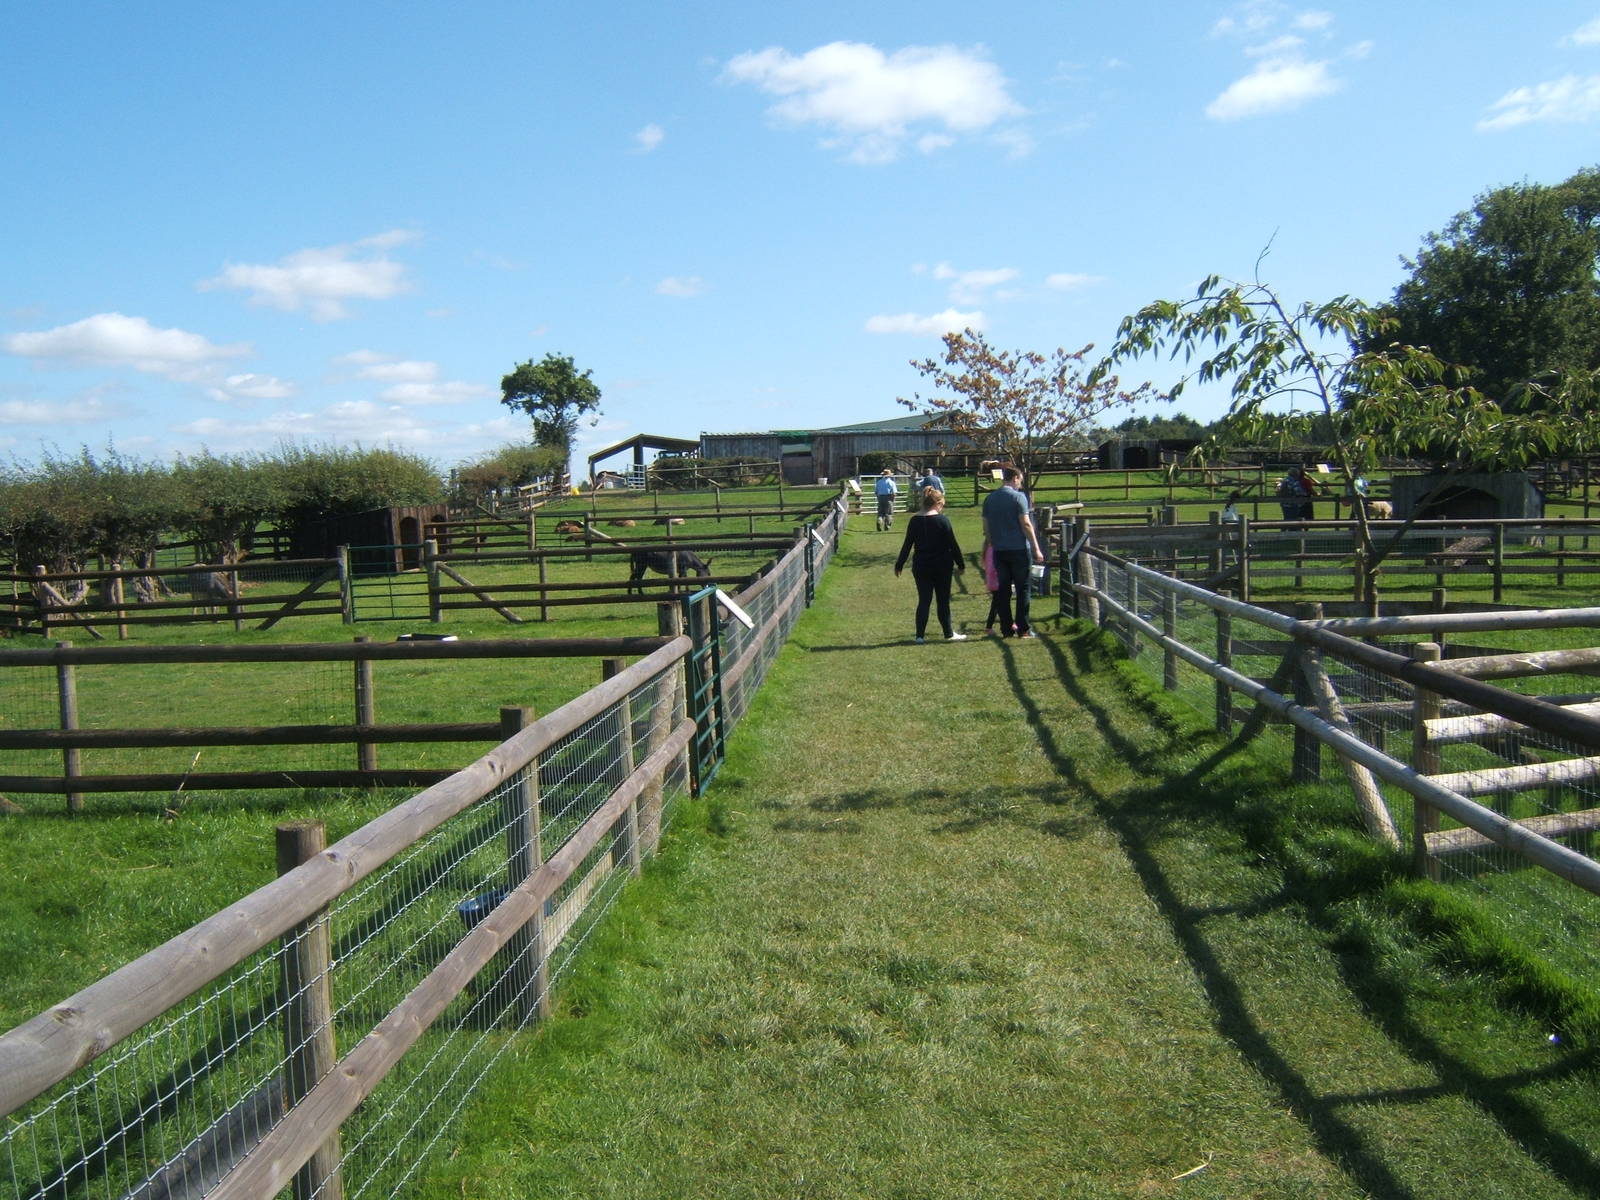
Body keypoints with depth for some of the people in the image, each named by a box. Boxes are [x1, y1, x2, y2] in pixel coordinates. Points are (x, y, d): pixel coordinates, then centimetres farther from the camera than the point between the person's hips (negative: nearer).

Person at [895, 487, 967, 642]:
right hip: (941, 567, -3)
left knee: (923, 601, 8)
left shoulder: (914, 521, 0)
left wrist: (899, 564, 12)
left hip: (920, 567, 3)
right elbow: (952, 545, -8)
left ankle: (920, 635, 6)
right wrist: (961, 565, 0)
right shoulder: (943, 520, -10)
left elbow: (907, 545, 3)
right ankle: (949, 634, 13)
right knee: (943, 601, 7)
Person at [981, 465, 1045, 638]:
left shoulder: (989, 499, 8)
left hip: (999, 551, 5)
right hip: (1018, 549, -5)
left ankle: (1006, 629, 8)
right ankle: (1023, 629, 1)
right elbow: (1026, 524, -11)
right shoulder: (1018, 497, -7)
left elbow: (986, 528, 10)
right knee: (1023, 588, 2)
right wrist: (1036, 549, -8)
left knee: (1004, 589, 7)